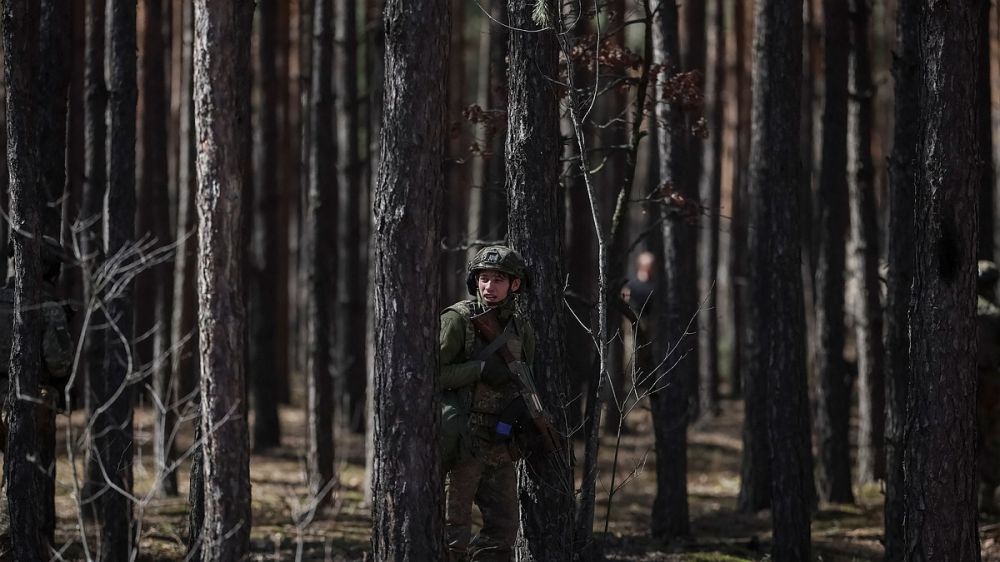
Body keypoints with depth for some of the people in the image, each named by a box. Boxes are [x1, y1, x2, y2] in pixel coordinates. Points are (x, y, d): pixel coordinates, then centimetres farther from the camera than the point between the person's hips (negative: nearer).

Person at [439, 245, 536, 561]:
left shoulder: (520, 327, 9)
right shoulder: (457, 320, -10)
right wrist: (480, 369, -24)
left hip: (500, 448, 6)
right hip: (460, 444, -6)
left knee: (503, 530, 9)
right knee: (452, 535, -5)